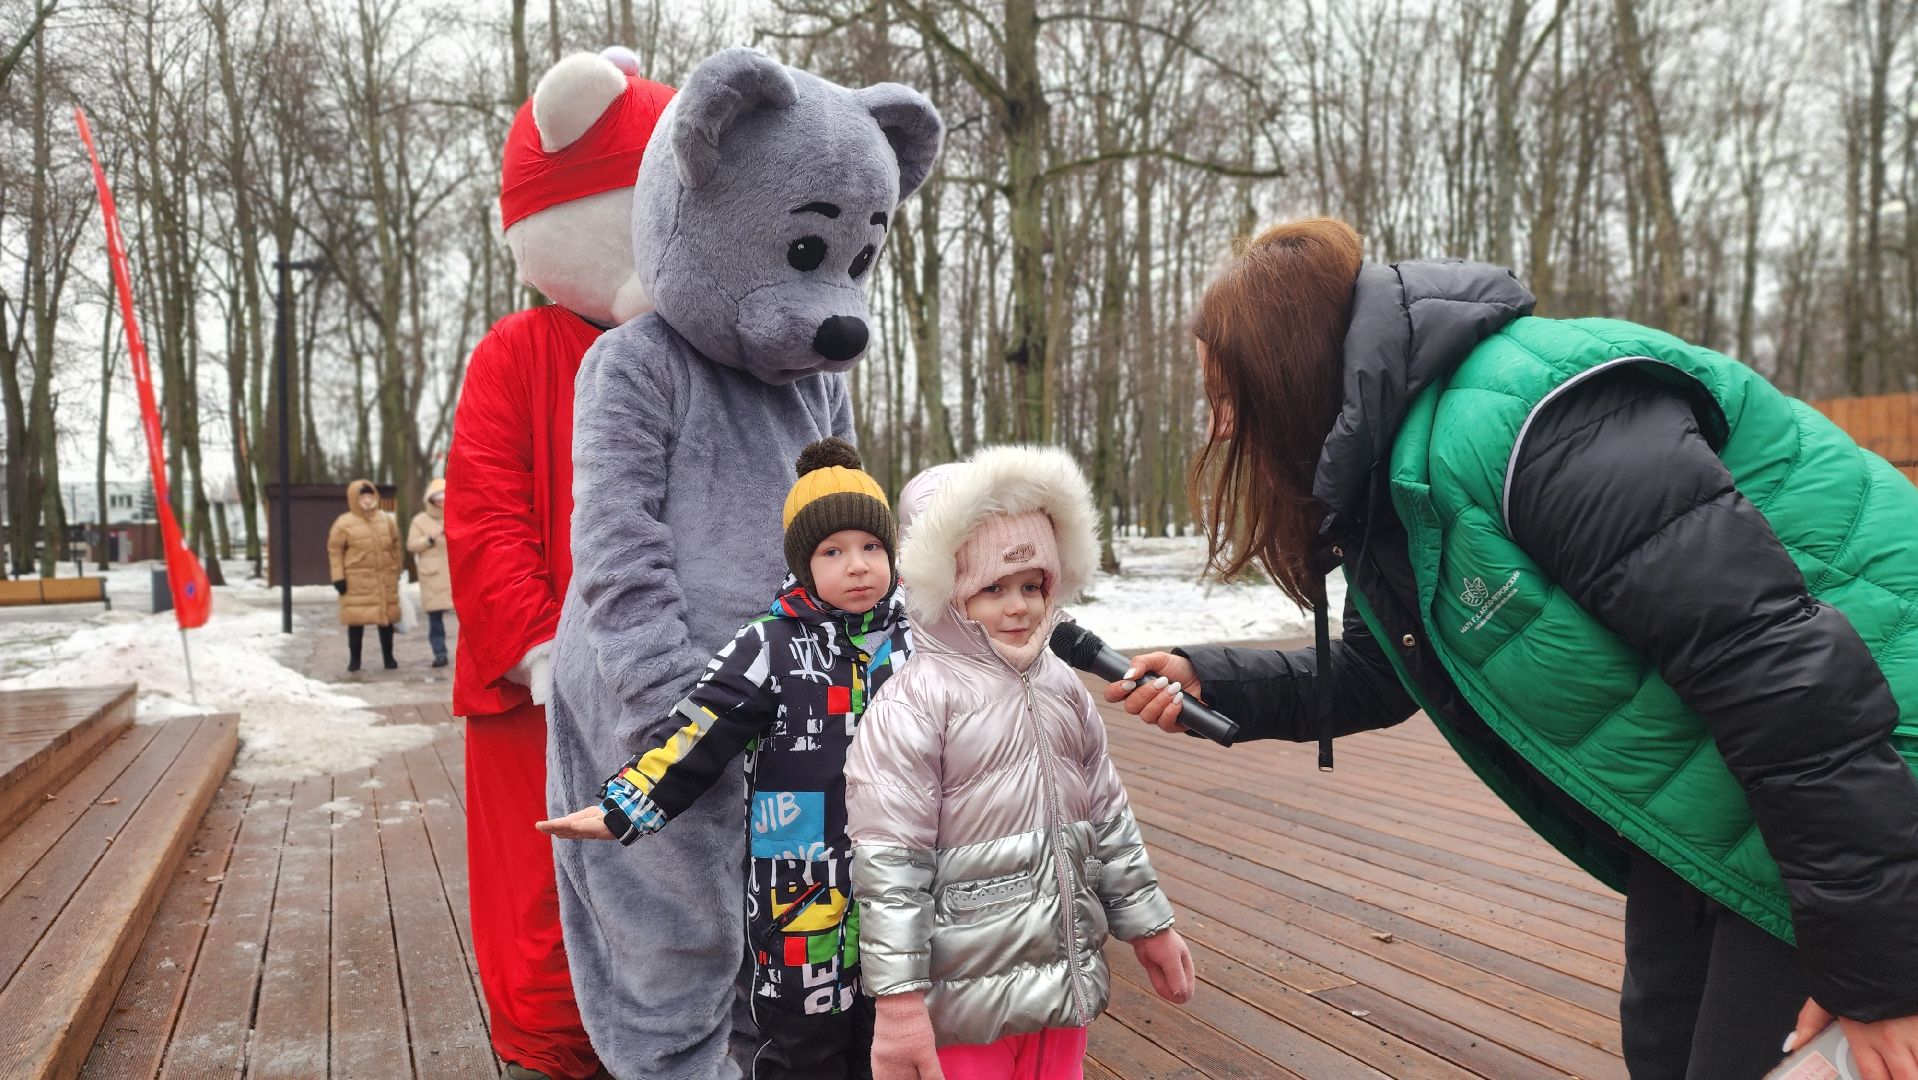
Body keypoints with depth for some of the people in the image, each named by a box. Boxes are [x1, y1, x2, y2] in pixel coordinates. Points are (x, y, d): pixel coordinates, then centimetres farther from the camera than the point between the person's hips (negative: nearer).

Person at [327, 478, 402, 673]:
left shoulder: (386, 519, 8)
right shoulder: (344, 523, -4)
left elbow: (395, 545, 15)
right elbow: (335, 549, -3)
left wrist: (396, 571, 14)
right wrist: (338, 577, -8)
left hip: (385, 579, 3)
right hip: (357, 580, -3)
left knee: (387, 617, 7)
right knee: (356, 619, 0)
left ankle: (388, 657, 18)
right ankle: (354, 659, 12)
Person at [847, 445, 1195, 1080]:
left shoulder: (1062, 689, 6)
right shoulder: (915, 701, -16)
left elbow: (1109, 819, 15)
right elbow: (889, 861, -18)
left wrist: (1148, 925, 19)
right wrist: (898, 1002, -18)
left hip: (1065, 976, 6)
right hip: (965, 992, -6)